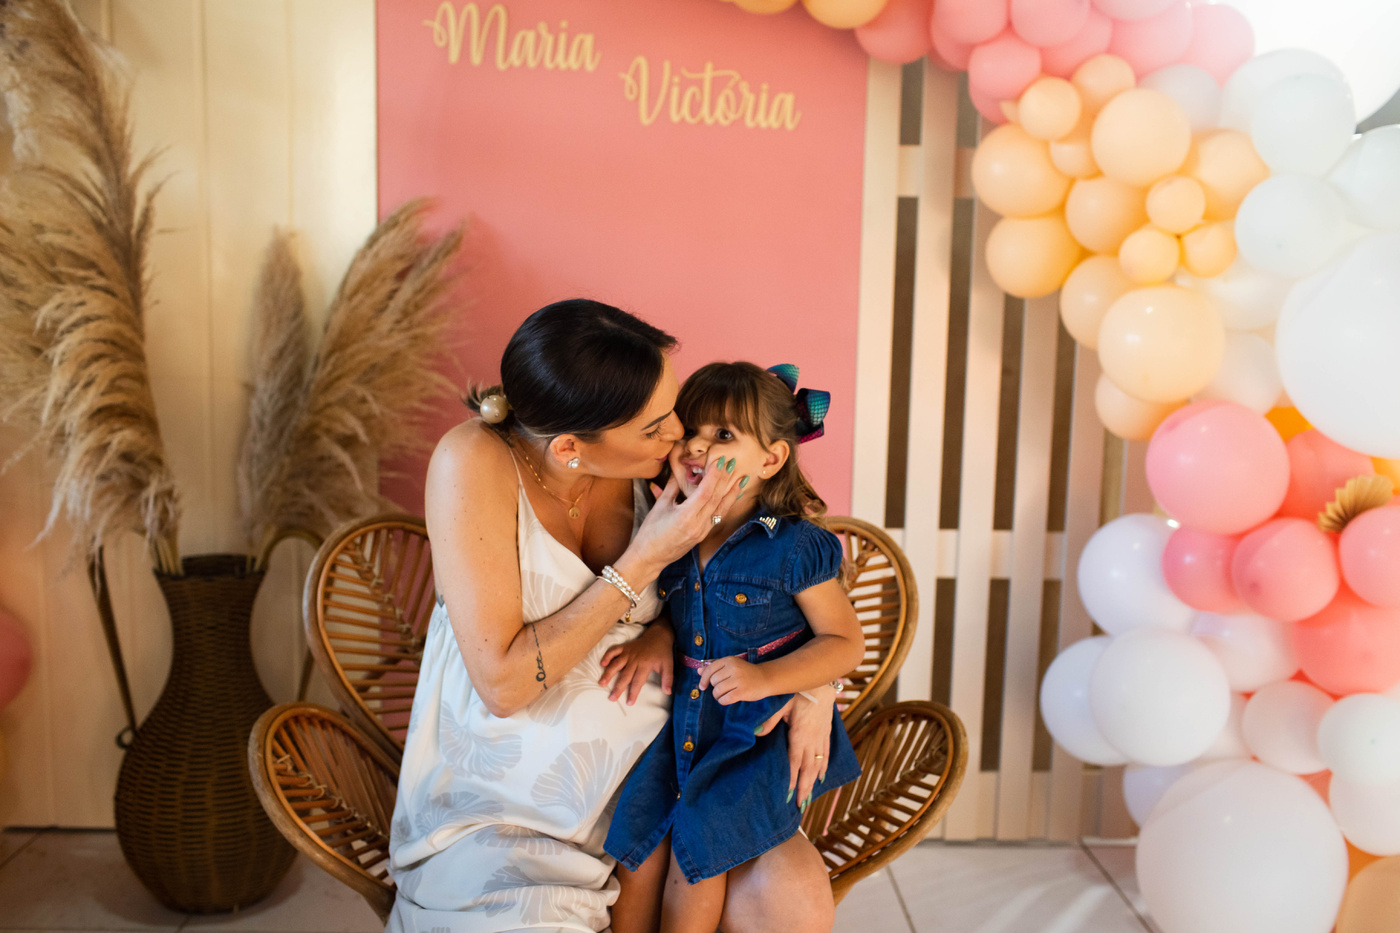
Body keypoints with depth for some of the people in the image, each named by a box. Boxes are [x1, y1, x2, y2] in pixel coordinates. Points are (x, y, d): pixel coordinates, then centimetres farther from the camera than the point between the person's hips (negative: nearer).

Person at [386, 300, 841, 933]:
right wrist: (644, 561, -23)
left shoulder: (651, 461, -8)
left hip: (645, 772, 3)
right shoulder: (473, 461, -19)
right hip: (507, 803, -2)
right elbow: (502, 684, -20)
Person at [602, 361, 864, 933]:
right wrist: (649, 645, -5)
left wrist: (764, 679, -24)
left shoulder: (796, 547, -15)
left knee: (696, 845, -13)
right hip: (684, 727, 5)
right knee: (633, 836, -5)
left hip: (765, 732, -5)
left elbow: (845, 643, -10)